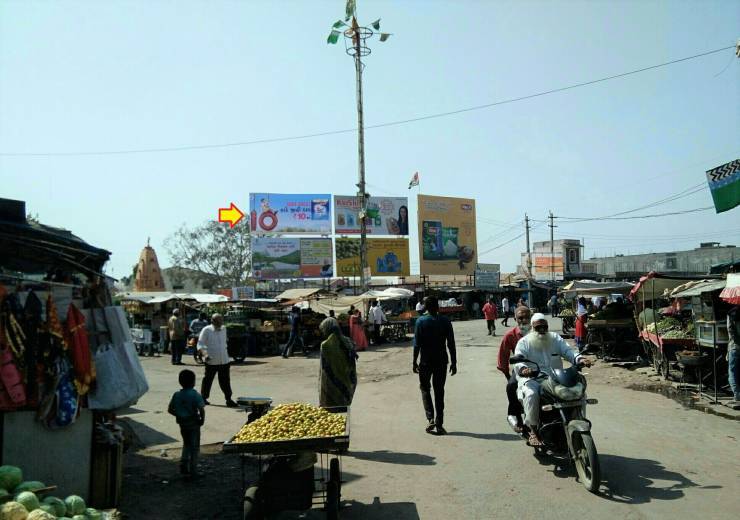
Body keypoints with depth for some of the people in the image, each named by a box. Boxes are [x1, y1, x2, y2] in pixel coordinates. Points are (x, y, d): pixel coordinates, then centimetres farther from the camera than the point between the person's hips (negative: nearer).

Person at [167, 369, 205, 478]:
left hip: (182, 423, 5)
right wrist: (202, 420, -8)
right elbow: (201, 410, -23)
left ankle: (183, 465, 18)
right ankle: (193, 472, 13)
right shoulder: (195, 395, -17)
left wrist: (179, 416, 12)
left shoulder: (177, 395, -2)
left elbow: (170, 410, 1)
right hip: (194, 424, -4)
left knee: (186, 444, 26)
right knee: (194, 447, 8)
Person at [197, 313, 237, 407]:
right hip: (211, 361, -4)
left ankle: (229, 400, 7)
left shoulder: (223, 329, 10)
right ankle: (203, 398, 25)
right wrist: (204, 354, -26)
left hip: (224, 360, 4)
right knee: (208, 380, 8)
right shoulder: (206, 330, -7)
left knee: (225, 381, 3)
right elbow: (200, 345, -10)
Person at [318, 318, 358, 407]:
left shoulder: (326, 345, -14)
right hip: (346, 386, 6)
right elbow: (352, 367, 6)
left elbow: (324, 371, -14)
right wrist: (351, 385, 13)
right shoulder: (347, 342, 3)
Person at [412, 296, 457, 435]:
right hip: (442, 361, 2)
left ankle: (430, 418, -2)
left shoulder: (421, 321, -7)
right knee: (439, 392, 9)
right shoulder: (445, 321, -2)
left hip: (426, 361, -2)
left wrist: (414, 362, -1)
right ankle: (439, 425, 10)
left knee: (425, 389, 14)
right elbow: (451, 344, -2)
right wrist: (453, 362, 5)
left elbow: (417, 344, -9)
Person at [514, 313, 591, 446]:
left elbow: (568, 351, 3)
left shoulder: (556, 339, 15)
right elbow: (518, 361, -10)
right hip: (532, 379, -4)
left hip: (555, 379, 4)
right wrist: (523, 369, -34)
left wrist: (580, 359, -19)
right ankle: (532, 430, -20)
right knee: (531, 394, -36)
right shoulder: (524, 342, 3)